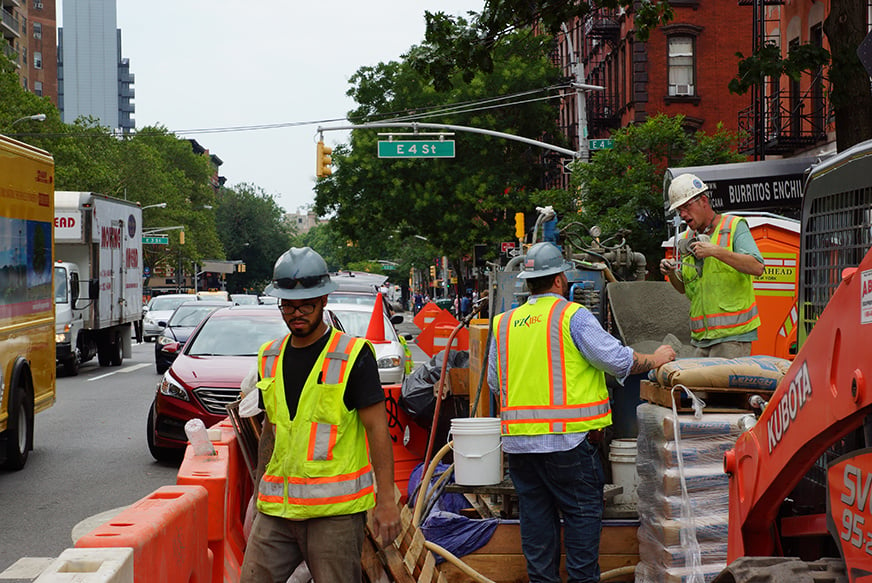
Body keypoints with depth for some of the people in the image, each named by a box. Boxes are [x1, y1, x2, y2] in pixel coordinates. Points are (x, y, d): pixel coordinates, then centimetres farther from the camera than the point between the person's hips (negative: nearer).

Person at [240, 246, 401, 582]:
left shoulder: (353, 357, -6)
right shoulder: (270, 359, 12)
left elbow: (378, 429, -8)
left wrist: (386, 500, -13)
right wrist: (259, 495, 20)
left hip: (336, 510, -5)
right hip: (276, 508, 5)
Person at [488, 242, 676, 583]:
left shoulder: (504, 323, 10)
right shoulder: (572, 316, -7)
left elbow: (494, 382, 17)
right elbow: (617, 359, -12)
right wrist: (655, 360, 4)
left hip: (518, 440, 5)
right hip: (566, 439, -5)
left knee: (535, 514, 12)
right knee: (581, 512, 5)